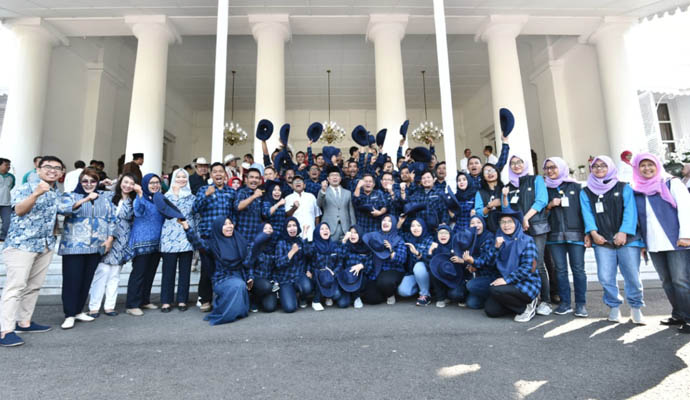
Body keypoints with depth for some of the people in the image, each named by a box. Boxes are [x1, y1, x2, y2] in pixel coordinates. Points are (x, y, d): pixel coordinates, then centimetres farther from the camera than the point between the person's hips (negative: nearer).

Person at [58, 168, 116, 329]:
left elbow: (112, 220, 12)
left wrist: (110, 238, 0)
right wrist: (85, 199, -32)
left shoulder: (105, 200, 14)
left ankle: (79, 311, 22)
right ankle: (69, 315, 7)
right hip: (74, 247, -3)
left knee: (87, 280, 9)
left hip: (96, 247, 3)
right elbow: (64, 209, -18)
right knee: (72, 280, -2)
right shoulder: (71, 196, 4)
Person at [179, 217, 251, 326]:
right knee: (238, 286, -33)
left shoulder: (239, 240, 7)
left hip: (238, 277, 3)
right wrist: (186, 227, -31)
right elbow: (198, 242, -18)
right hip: (222, 279, -3)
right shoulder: (214, 243, 1)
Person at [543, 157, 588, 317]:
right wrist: (550, 205, -5)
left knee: (578, 269, -2)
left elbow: (584, 210, 4)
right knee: (560, 270, 3)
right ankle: (565, 303, 9)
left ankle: (581, 304, 6)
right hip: (555, 236, 2)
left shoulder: (575, 187, 8)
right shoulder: (546, 189, 14)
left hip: (575, 234, -2)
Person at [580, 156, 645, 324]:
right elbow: (587, 213, 2)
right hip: (602, 241, 1)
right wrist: (593, 232, -12)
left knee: (632, 276, -1)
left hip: (627, 239, 0)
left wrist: (624, 232, -12)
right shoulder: (586, 192, 12)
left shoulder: (624, 188, 10)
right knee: (606, 277, -3)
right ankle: (614, 307, 13)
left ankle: (636, 307, 18)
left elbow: (630, 210, 0)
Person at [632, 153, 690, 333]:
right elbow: (636, 217, 14)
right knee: (667, 281, 9)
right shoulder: (637, 192, 12)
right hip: (653, 244, 4)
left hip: (675, 241, -4)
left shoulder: (672, 184, 4)